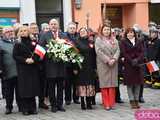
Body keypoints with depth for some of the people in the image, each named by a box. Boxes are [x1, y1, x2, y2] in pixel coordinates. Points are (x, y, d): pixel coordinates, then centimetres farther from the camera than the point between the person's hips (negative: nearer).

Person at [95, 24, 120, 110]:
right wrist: (107, 60, -14)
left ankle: (111, 103, 8)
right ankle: (106, 104, 1)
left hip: (113, 65, 4)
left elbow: (117, 50, 5)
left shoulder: (114, 40, 15)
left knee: (112, 84, 3)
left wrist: (114, 59, -11)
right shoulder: (98, 40, 3)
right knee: (104, 84, -4)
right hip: (103, 65, -3)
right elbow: (99, 52, -8)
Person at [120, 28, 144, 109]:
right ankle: (132, 101, 1)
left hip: (138, 64, 4)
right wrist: (131, 61, -15)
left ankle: (136, 100, 10)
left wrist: (138, 60, -11)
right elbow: (124, 53, -6)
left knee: (138, 83, 4)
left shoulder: (139, 42, 14)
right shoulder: (123, 42, 3)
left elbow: (142, 52, 6)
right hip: (128, 65, -3)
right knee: (130, 83, -3)